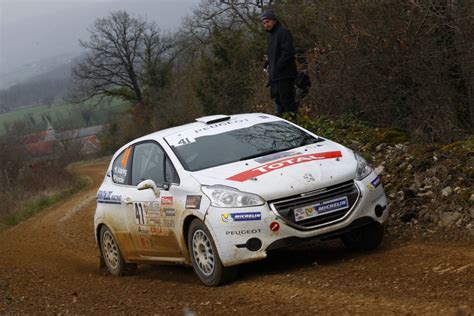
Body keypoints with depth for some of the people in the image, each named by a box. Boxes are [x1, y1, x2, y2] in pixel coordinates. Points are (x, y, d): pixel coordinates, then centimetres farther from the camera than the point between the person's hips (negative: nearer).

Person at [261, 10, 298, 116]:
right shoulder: (269, 35, 19)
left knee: (286, 100, -12)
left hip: (284, 75, -10)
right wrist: (270, 68, 13)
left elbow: (288, 52, -19)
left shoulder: (283, 32, -11)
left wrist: (278, 66, -18)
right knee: (278, 99, 14)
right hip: (274, 75, 10)